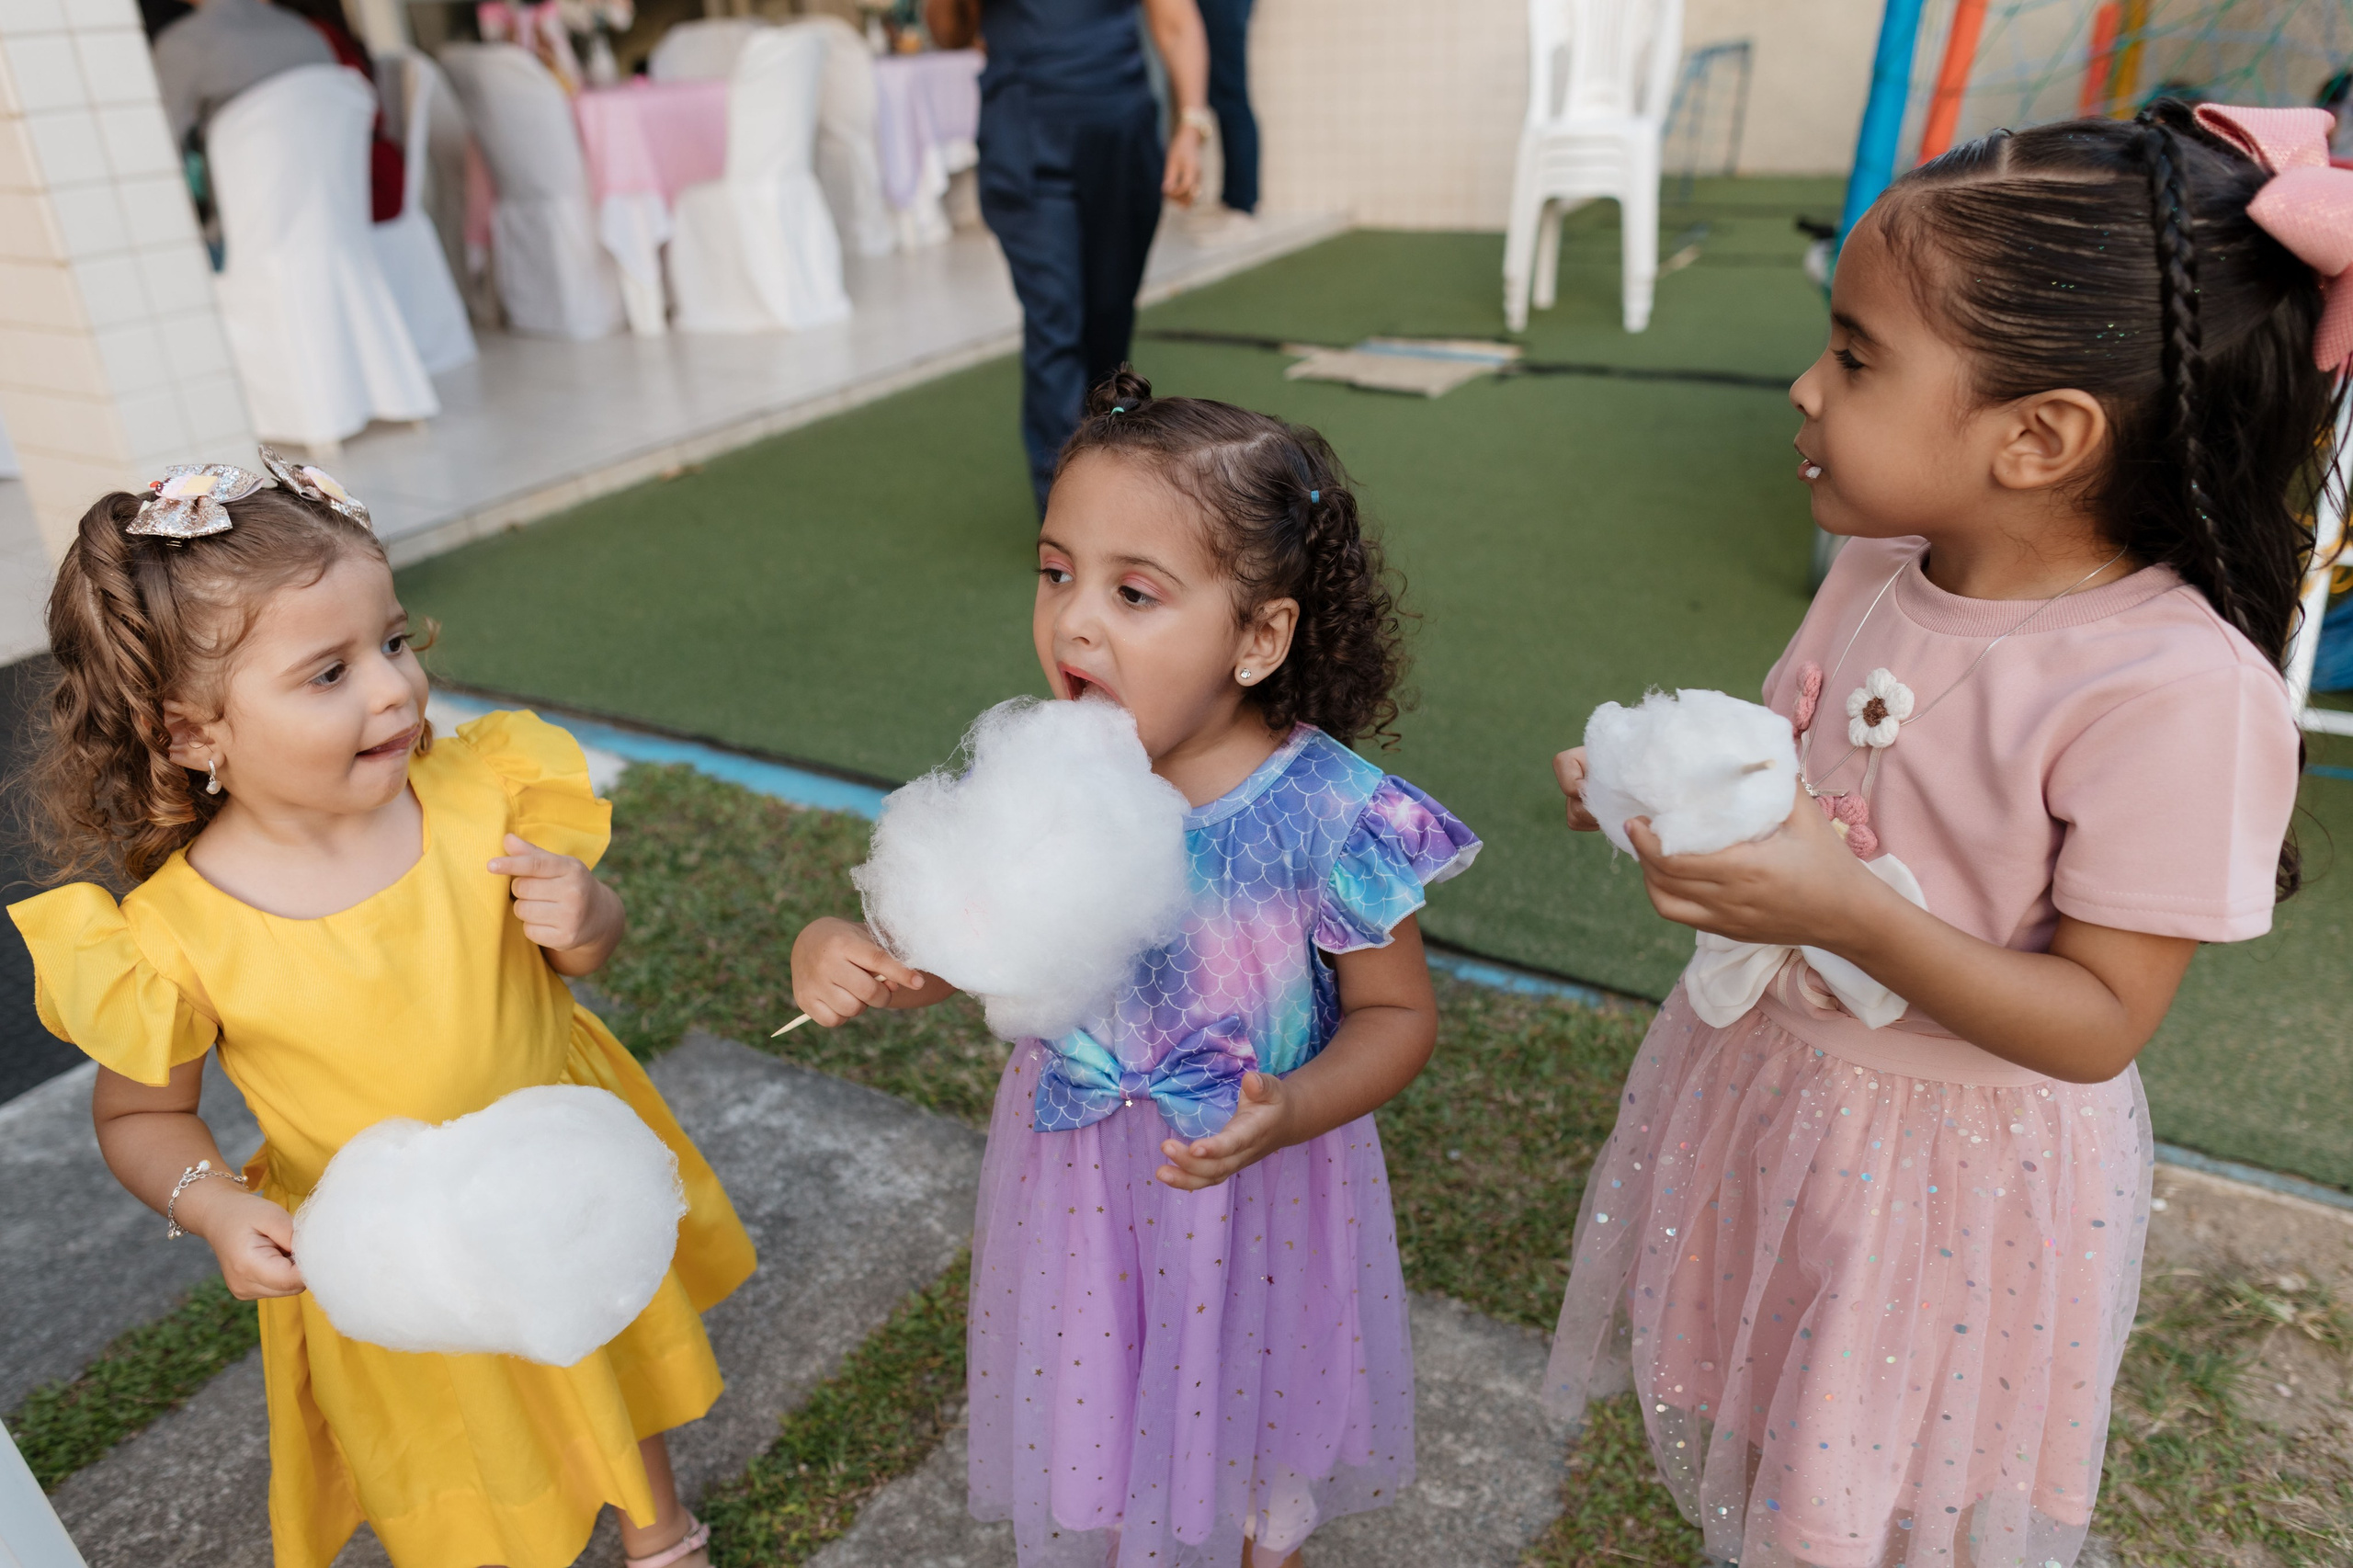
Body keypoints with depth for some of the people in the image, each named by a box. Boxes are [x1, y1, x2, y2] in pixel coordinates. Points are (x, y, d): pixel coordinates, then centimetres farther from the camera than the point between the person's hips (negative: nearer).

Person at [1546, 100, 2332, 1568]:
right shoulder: (1880, 568, -7)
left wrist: (1848, 914, -35)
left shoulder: (2178, 692, -28)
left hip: (1951, 1168, -5)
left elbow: (2099, 1023, -22)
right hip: (1761, 1080, 6)